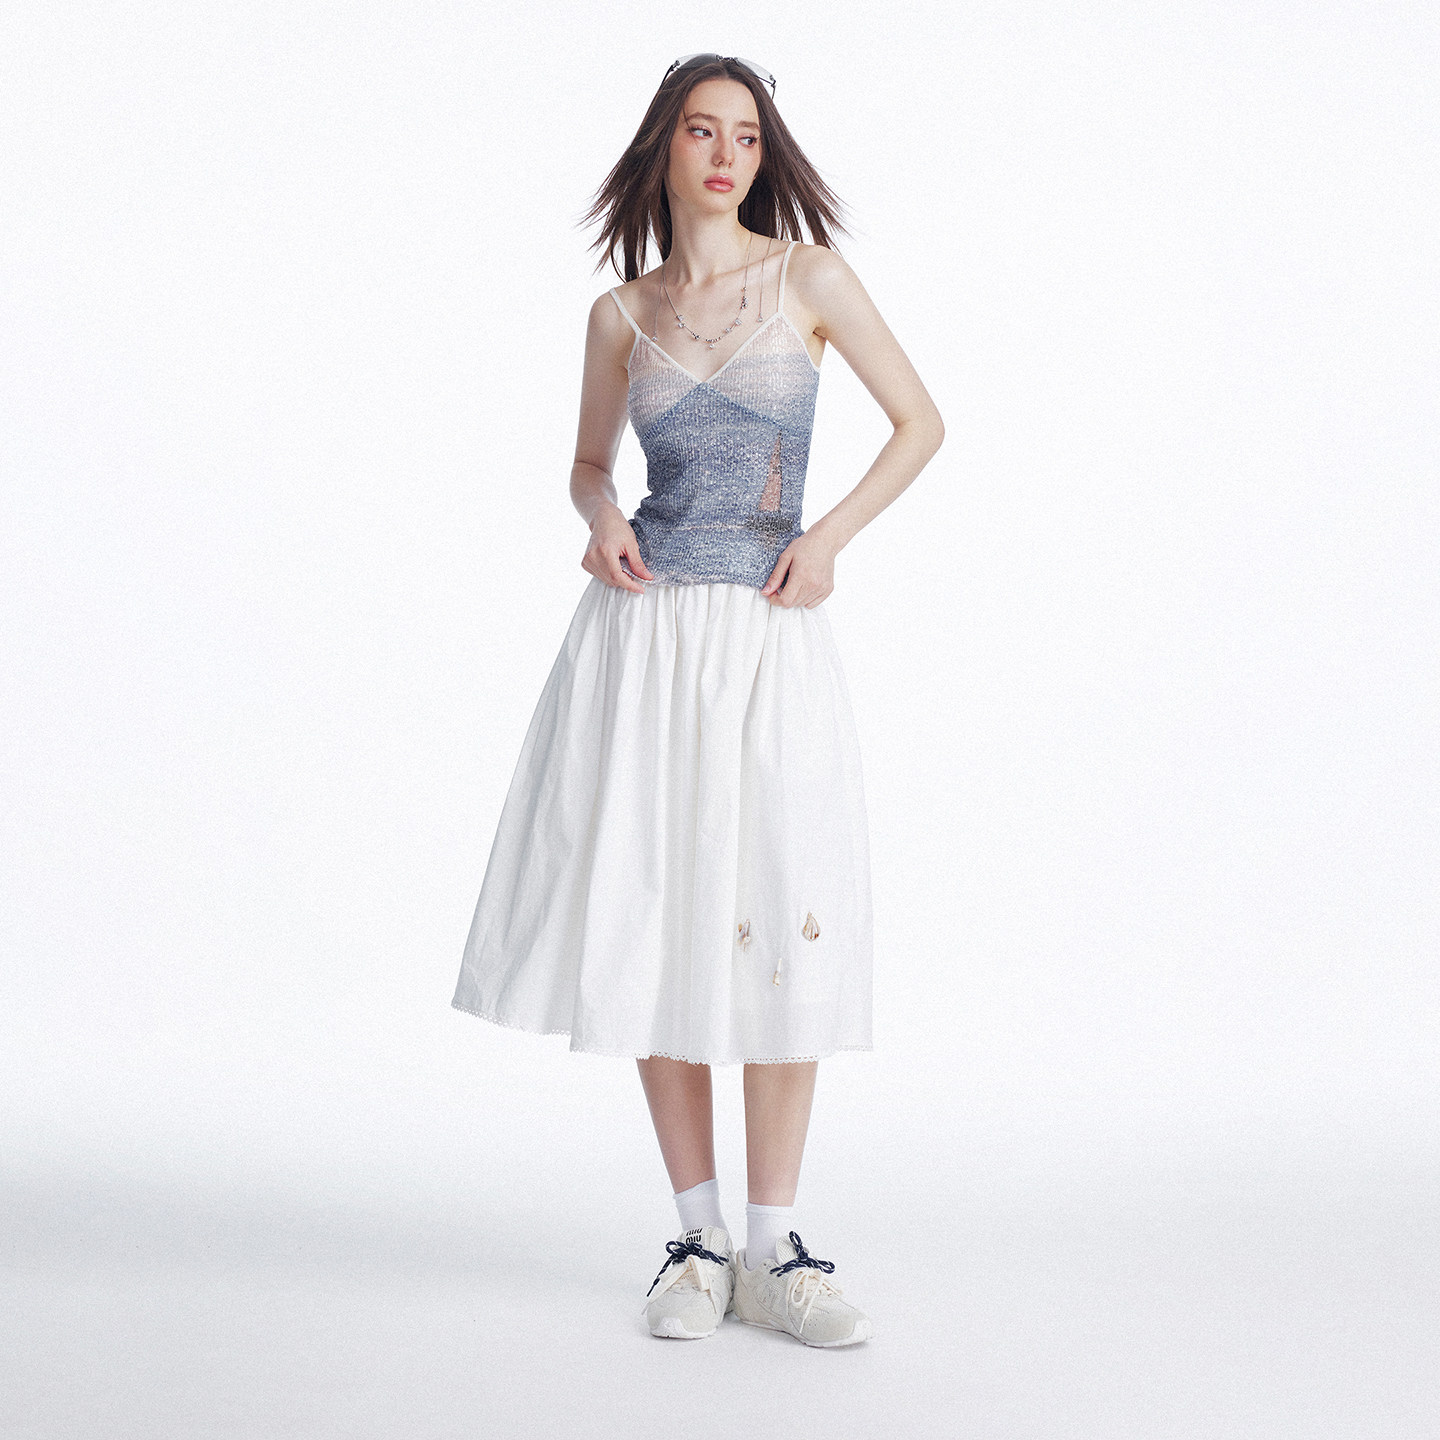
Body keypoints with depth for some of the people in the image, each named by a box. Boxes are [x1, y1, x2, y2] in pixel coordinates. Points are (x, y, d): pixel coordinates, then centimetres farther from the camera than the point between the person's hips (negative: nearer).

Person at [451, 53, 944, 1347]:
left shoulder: (809, 279, 4)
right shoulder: (622, 314, 9)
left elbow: (921, 423, 6)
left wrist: (833, 533, -7)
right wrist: (603, 523, -1)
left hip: (772, 636, -1)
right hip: (647, 631, 2)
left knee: (779, 931, -4)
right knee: (658, 923, 0)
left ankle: (772, 1250, 5)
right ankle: (697, 1238, 11)